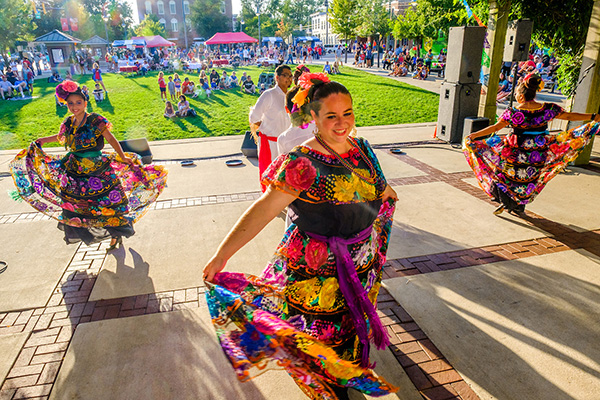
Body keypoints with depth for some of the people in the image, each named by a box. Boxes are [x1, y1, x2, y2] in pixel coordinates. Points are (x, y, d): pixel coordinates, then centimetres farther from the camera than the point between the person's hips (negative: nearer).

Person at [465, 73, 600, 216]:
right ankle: (519, 207, 27)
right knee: (530, 178, 18)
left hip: (515, 152, -3)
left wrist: (474, 135, -14)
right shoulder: (548, 109, -6)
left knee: (506, 174, 16)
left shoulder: (513, 112, -16)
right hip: (538, 152, 4)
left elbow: (496, 127, -18)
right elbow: (570, 116, -1)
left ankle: (506, 202, 7)